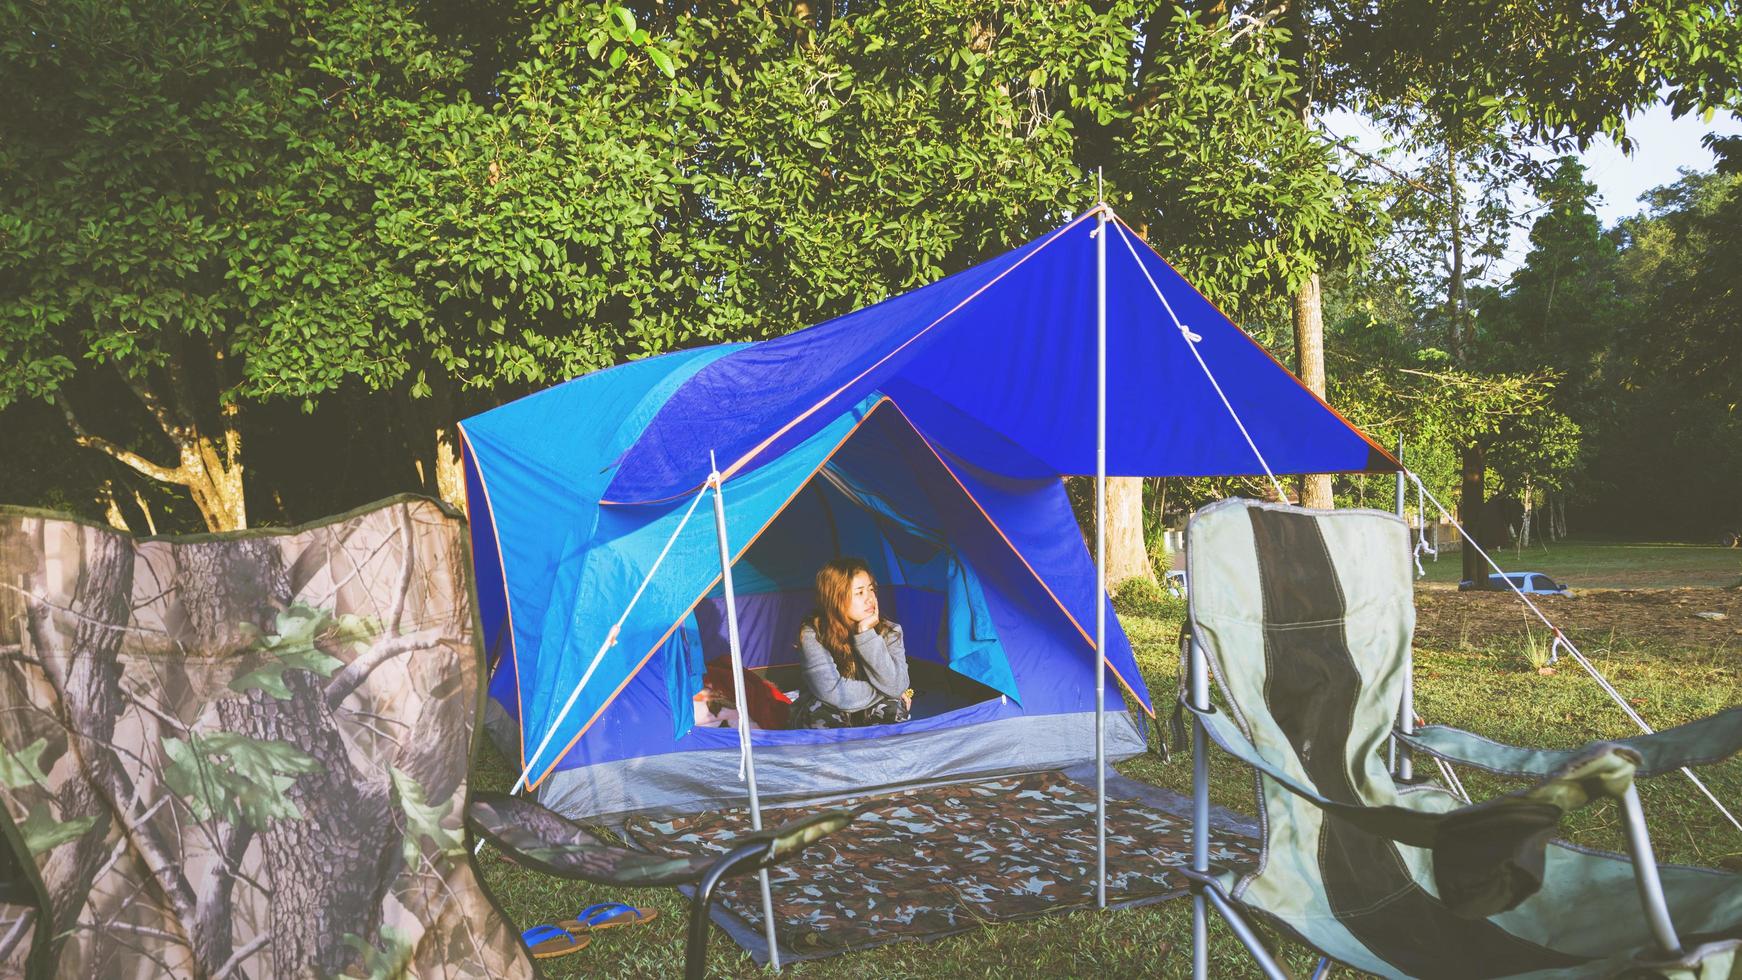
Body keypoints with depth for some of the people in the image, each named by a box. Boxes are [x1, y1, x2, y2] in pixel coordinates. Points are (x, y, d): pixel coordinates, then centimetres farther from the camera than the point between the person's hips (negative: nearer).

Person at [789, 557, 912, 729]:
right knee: (821, 712, -36)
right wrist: (881, 693, -20)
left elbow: (895, 687, -25)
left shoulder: (889, 631, -11)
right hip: (828, 716, -2)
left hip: (872, 715, 2)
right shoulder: (813, 634, -19)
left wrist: (867, 633, -27)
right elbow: (831, 692, -29)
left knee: (893, 710, -30)